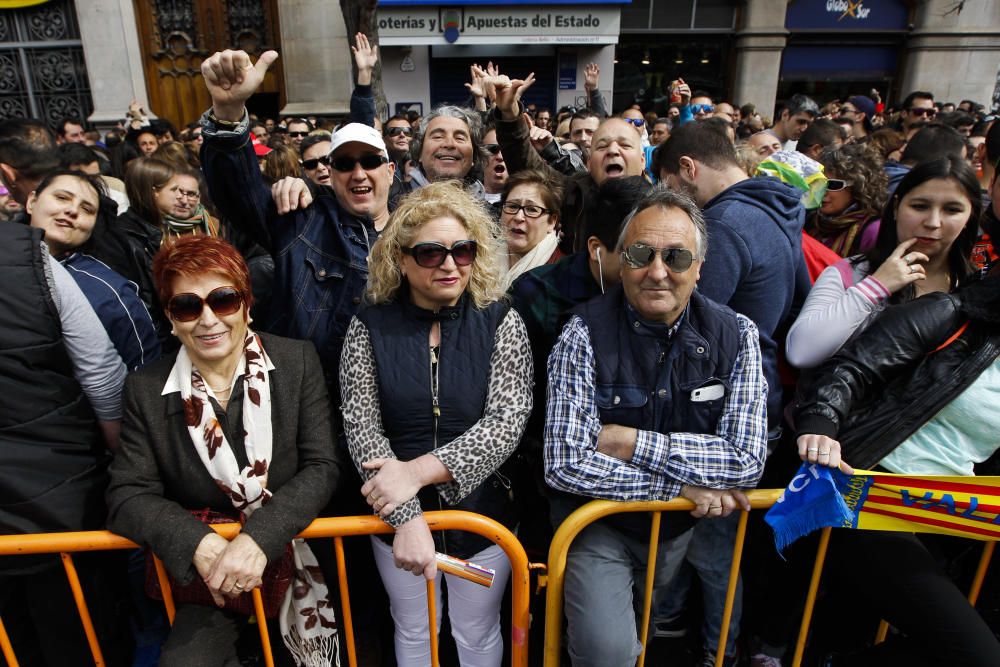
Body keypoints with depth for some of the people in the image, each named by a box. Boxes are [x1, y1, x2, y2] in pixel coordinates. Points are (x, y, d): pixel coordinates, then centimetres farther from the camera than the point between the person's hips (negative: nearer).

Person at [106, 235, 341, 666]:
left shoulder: (298, 361, -8)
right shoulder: (145, 390, -4)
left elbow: (322, 466, -12)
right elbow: (128, 495, -5)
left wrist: (259, 538, -26)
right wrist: (198, 543, -23)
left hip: (294, 558, 0)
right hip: (206, 577, 0)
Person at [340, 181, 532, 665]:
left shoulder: (500, 323, -9)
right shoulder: (369, 327, -7)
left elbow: (507, 422, -18)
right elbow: (361, 428, -13)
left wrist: (419, 470, -27)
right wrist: (406, 517, -23)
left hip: (482, 508, 0)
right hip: (398, 515, 1)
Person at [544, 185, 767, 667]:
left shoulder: (735, 335, -7)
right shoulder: (585, 333, -16)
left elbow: (747, 461, -14)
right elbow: (565, 463, -21)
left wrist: (632, 442, -21)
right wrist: (679, 486, -19)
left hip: (691, 530, 3)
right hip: (601, 526, -3)